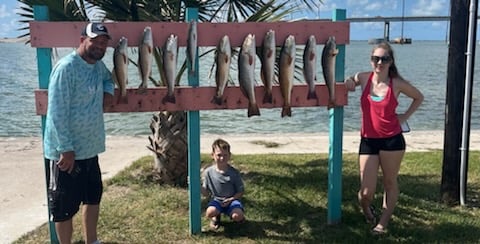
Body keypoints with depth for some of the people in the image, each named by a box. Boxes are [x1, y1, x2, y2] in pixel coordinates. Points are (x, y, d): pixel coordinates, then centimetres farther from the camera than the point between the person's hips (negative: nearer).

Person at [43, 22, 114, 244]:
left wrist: (108, 91, 8)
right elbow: (57, 113, -22)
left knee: (93, 197, 22)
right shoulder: (66, 68, -19)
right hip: (67, 151, -9)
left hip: (90, 149, 10)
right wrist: (66, 149, -23)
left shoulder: (98, 65, 6)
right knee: (64, 207, 4)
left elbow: (108, 78, 31)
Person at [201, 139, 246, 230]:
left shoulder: (234, 173, -8)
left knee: (237, 216, -31)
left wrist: (230, 199, -17)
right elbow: (206, 193, 2)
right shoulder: (208, 172, -5)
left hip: (231, 200, 0)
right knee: (210, 213, -33)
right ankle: (216, 217, 7)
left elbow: (240, 192, 0)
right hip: (216, 200, 1)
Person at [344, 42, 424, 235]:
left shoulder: (397, 84, -6)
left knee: (390, 182, 13)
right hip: (368, 140, 1)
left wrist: (405, 116, 1)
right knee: (366, 192, 0)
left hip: (392, 139, -1)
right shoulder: (363, 78, -3)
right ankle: (366, 209, 35)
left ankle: (383, 222, 29)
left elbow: (419, 97, 11)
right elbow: (349, 82, 19)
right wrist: (349, 82, -4)